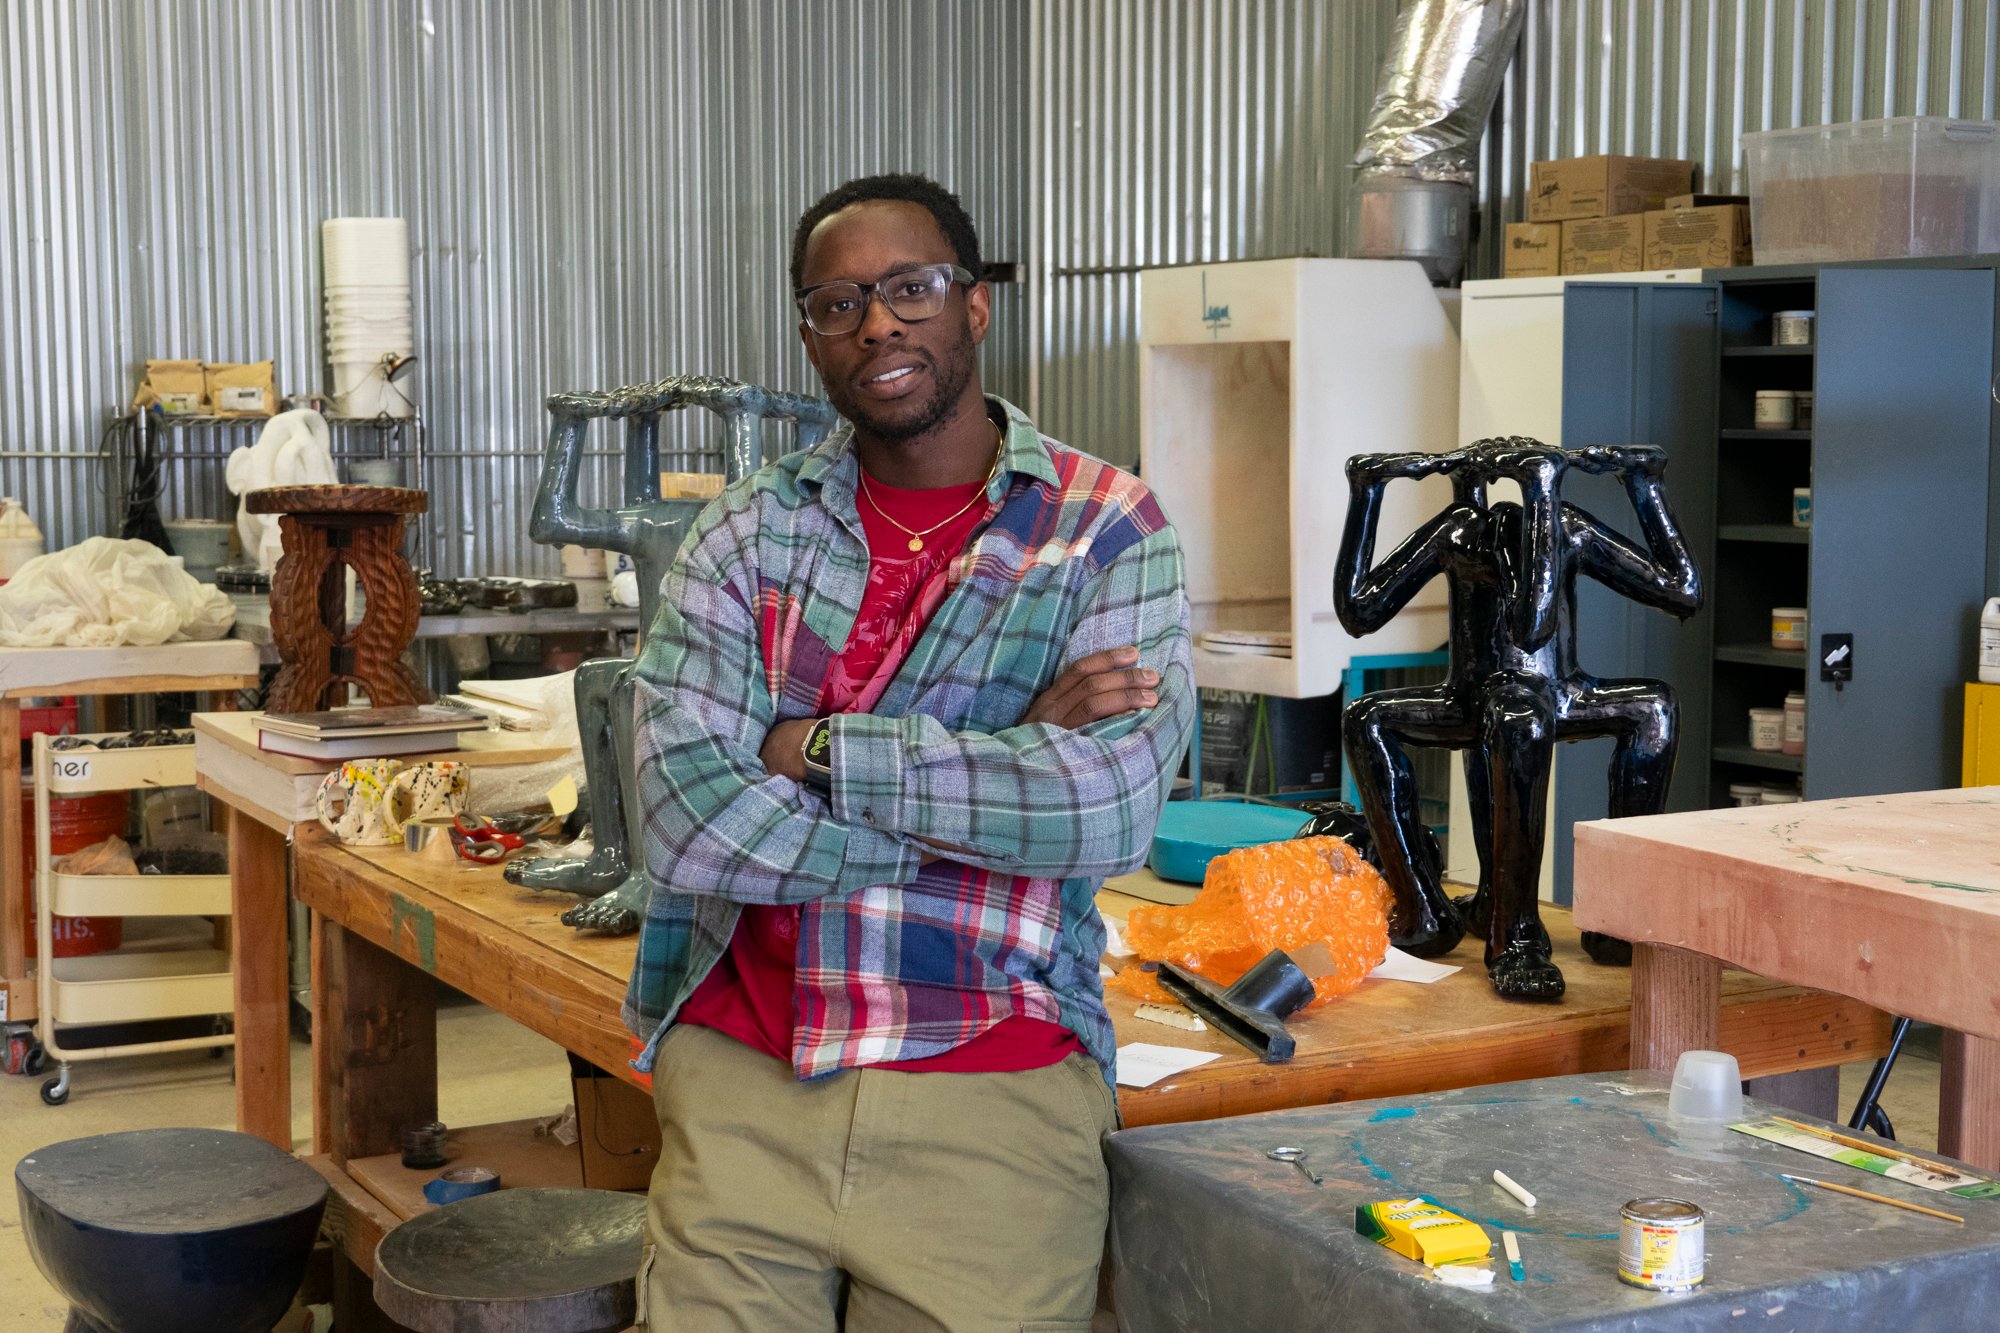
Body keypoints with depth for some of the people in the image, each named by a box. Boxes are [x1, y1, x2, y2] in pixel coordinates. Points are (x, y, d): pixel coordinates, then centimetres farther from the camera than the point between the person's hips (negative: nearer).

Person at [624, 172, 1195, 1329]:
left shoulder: (1109, 531, -2)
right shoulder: (747, 533, 4)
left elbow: (1110, 810, -17)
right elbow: (685, 819, -10)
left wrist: (818, 748, -14)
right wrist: (1007, 764, -13)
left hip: (990, 1097, -1)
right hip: (738, 1082, 2)